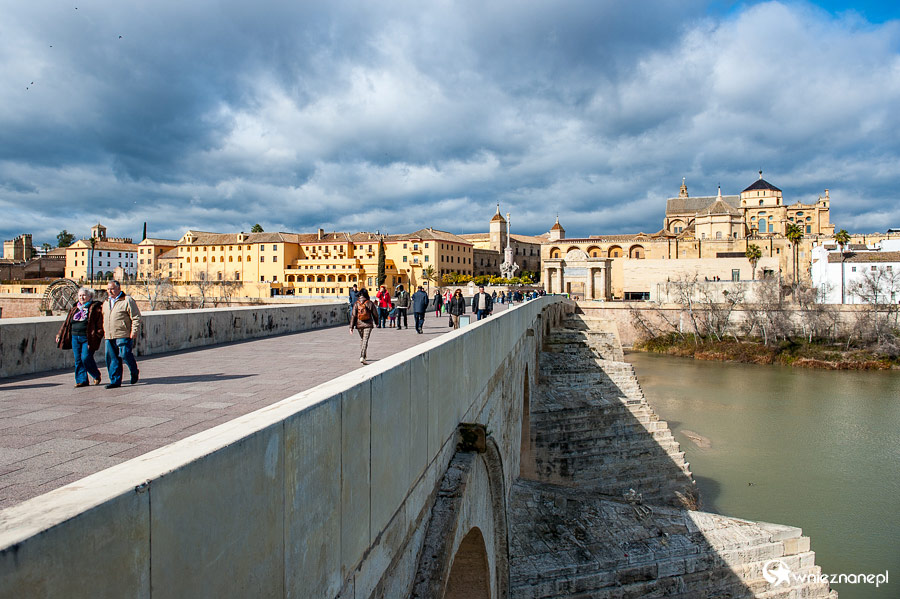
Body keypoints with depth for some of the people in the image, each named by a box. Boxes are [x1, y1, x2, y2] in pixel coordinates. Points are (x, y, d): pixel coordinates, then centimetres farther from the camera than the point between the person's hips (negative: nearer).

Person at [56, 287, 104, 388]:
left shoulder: (95, 309, -3)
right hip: (75, 338, 6)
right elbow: (67, 323, 22)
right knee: (78, 360, 5)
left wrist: (97, 336, -15)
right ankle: (81, 380, 12)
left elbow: (100, 324, -7)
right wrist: (59, 334, 18)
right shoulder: (74, 309, 17)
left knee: (86, 358, -12)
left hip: (87, 339, -6)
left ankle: (97, 375, 11)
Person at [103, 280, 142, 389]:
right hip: (109, 337, 7)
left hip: (123, 336, -7)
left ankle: (134, 372, 18)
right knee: (112, 359, 5)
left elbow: (136, 317, -8)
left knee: (125, 355, -8)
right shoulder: (107, 302, 19)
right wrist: (104, 330, 22)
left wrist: (134, 331, -14)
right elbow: (104, 317, 32)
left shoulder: (127, 300, -5)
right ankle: (115, 381, 11)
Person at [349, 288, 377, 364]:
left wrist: (351, 327, -4)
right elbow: (375, 314, 2)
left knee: (362, 339, 22)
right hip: (368, 325, -3)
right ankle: (362, 357, -21)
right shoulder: (370, 303, -6)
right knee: (365, 340, -7)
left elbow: (353, 315, -6)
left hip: (359, 325, 3)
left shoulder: (356, 304, -3)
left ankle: (363, 356, 33)